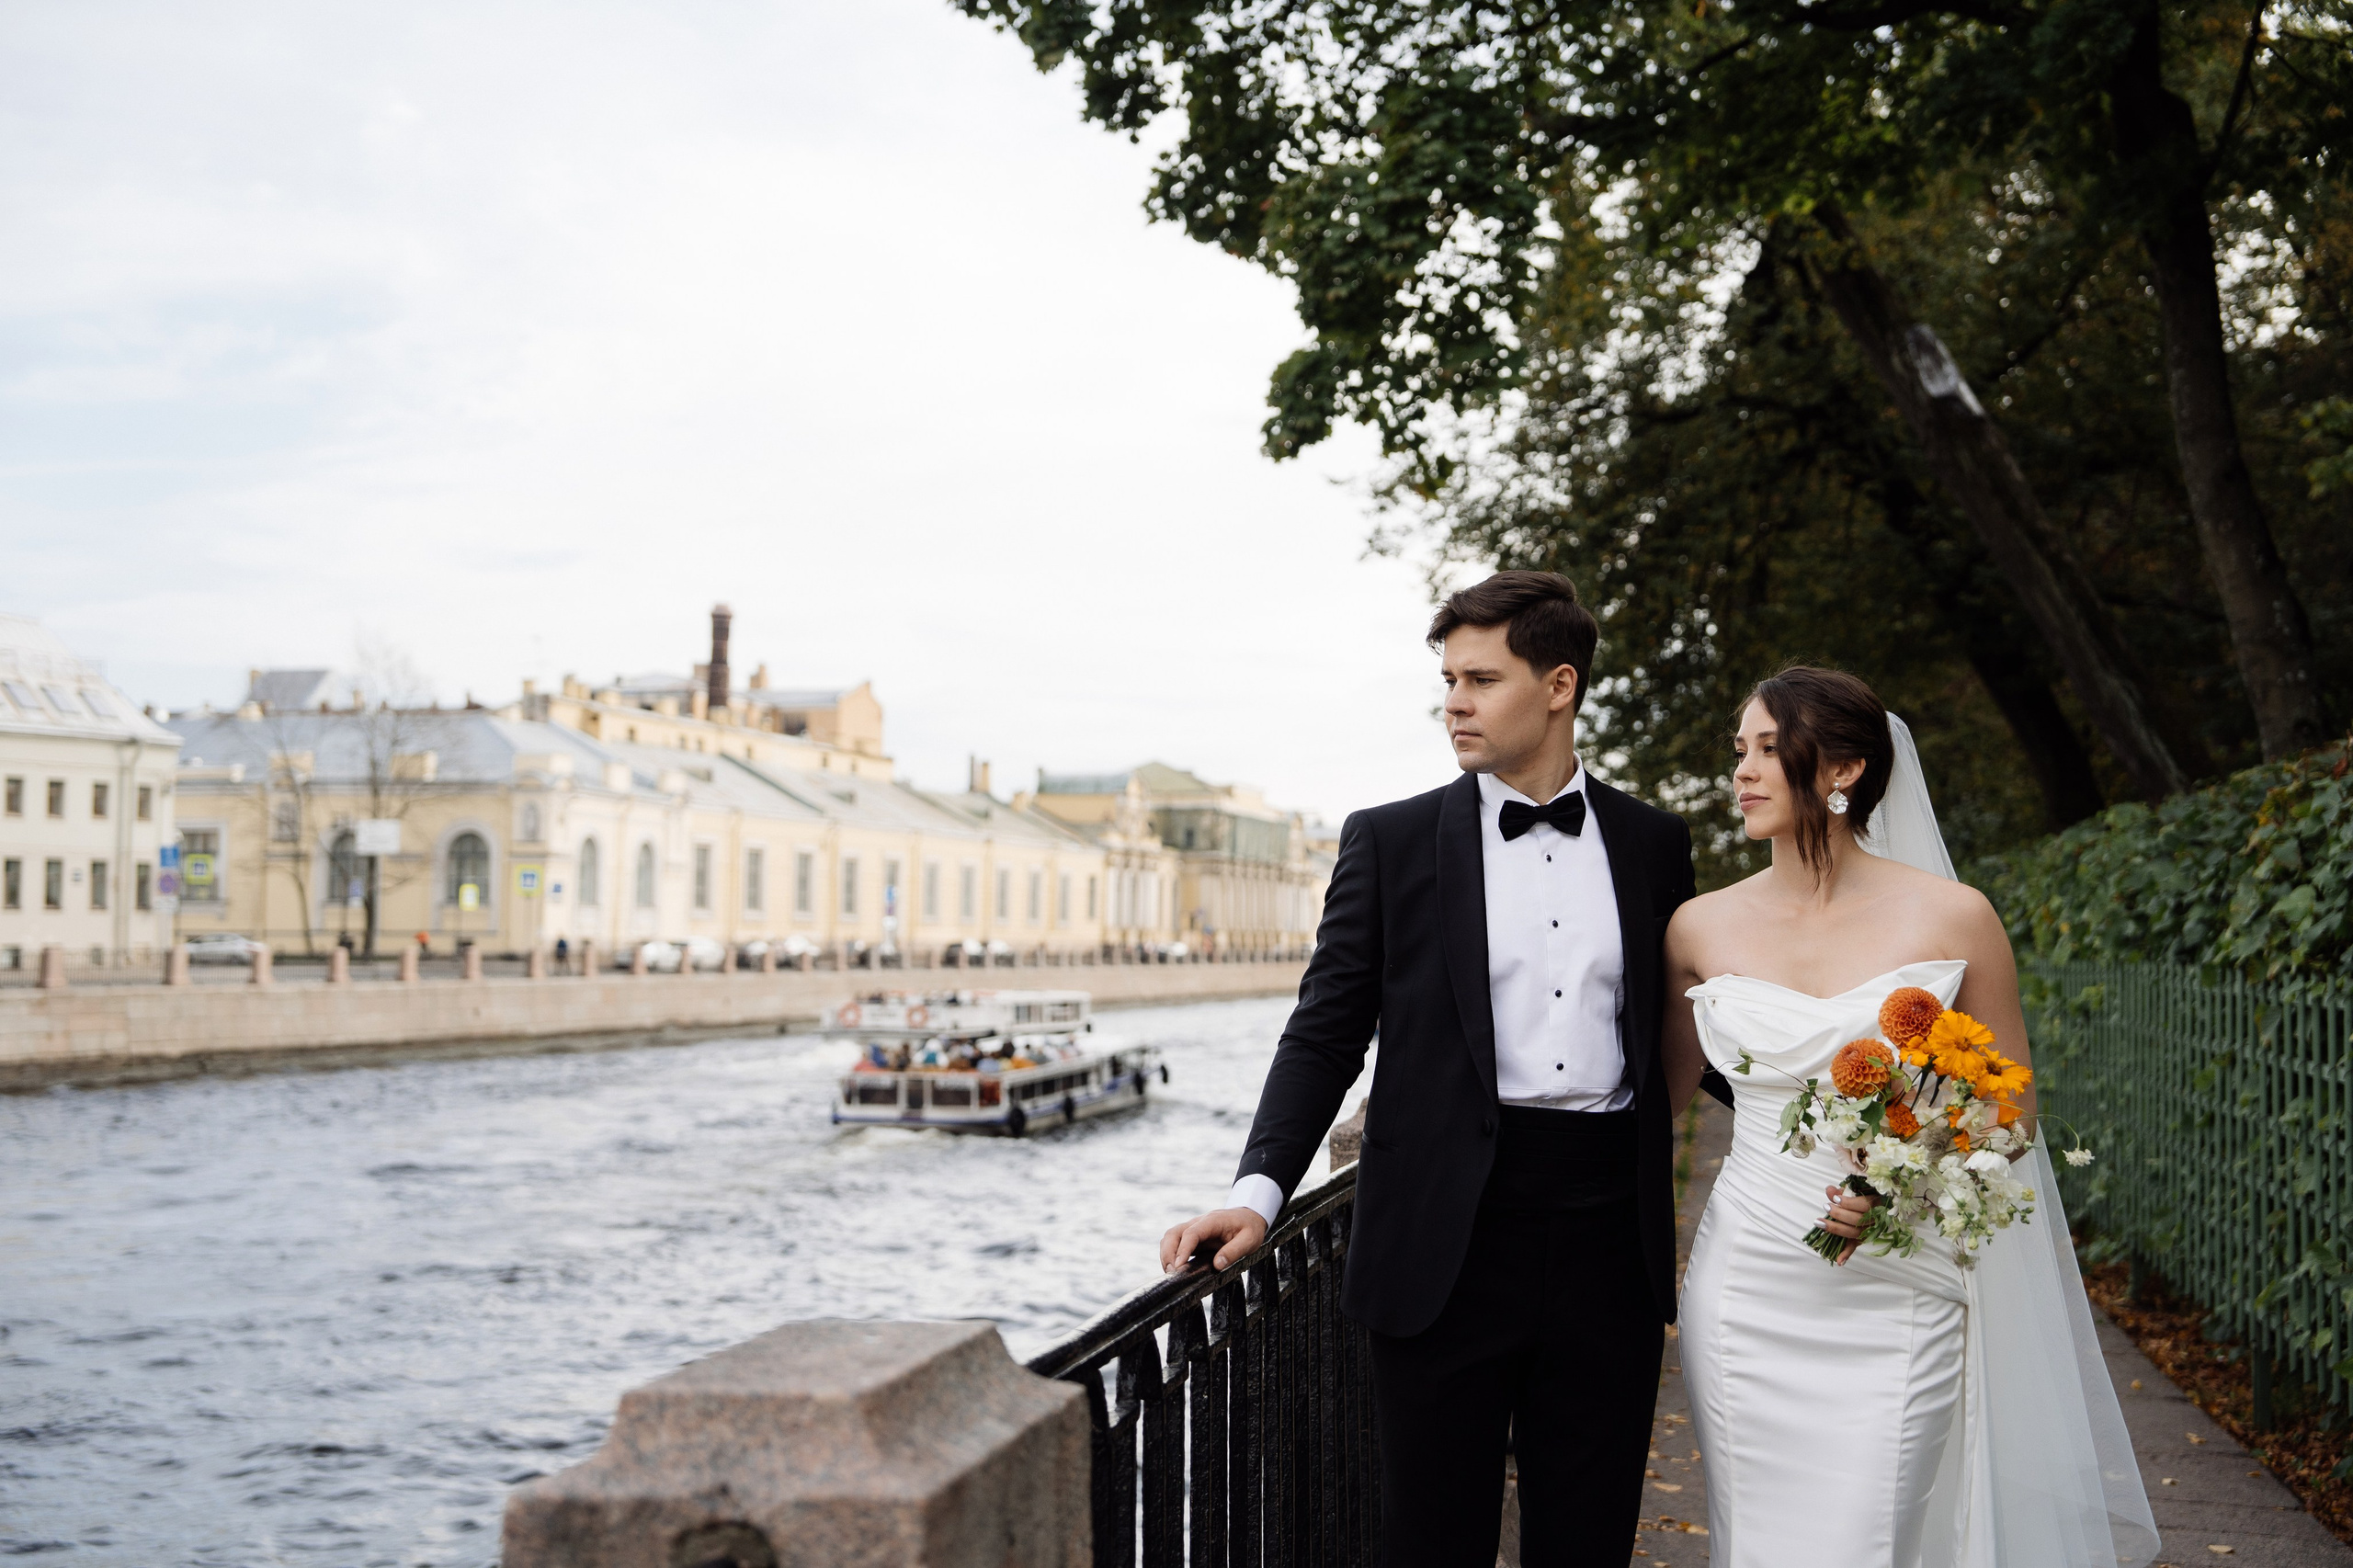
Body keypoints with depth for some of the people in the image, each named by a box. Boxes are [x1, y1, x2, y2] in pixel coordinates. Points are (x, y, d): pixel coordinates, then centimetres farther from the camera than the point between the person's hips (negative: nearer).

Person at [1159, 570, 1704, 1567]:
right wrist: (1258, 1193, -12)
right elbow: (1325, 1035, -1)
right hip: (1451, 1237, -2)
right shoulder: (1390, 844, 2)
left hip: (1610, 1233, 2)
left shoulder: (1656, 845, 9)